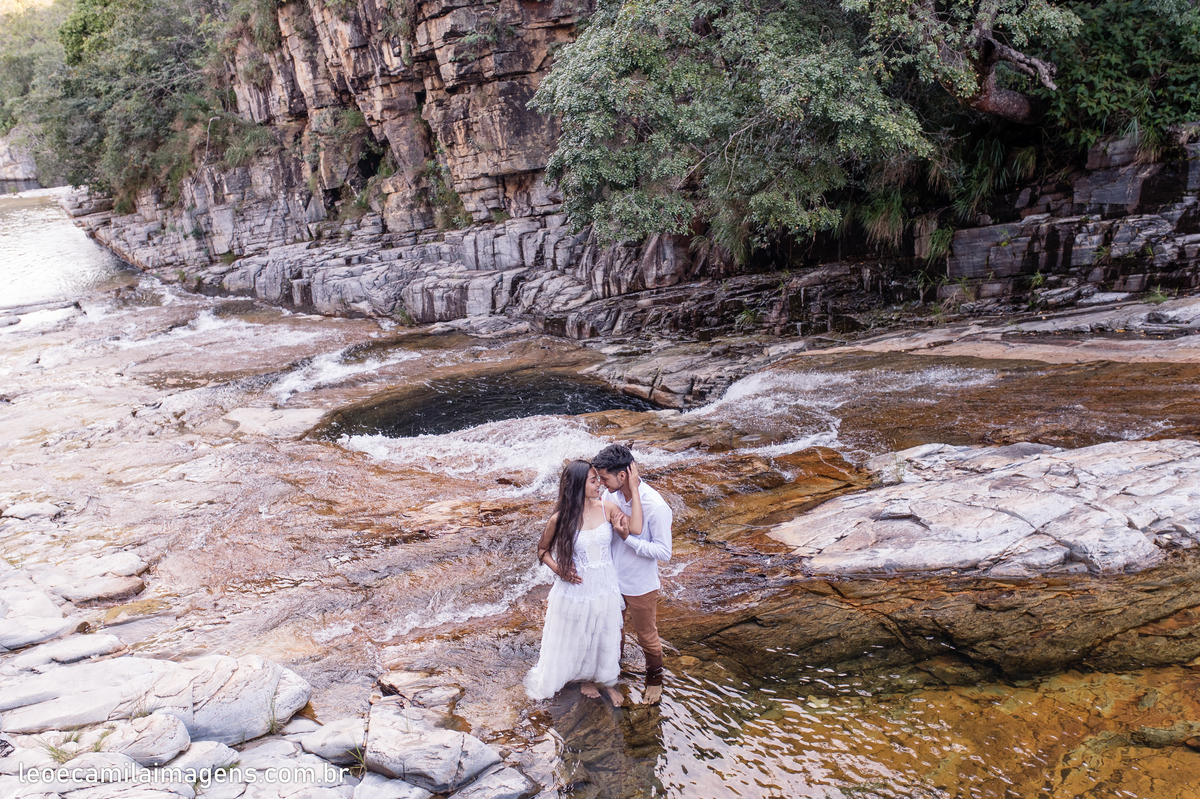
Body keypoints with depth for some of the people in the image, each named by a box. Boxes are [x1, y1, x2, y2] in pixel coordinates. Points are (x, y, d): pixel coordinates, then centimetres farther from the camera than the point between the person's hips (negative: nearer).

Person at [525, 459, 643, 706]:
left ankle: (606, 681, 47)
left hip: (605, 589, 3)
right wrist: (559, 570, -16)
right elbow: (543, 550, 1)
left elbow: (635, 529, -26)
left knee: (605, 638, 20)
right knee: (572, 639, 17)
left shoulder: (606, 509, -11)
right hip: (575, 590, -2)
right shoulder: (560, 519, -16)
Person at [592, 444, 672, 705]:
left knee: (647, 637, 17)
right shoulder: (609, 495, -11)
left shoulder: (656, 506, -28)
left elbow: (664, 552, -24)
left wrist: (627, 536, -30)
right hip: (611, 578, 5)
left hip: (640, 585, -5)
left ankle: (655, 680, 42)